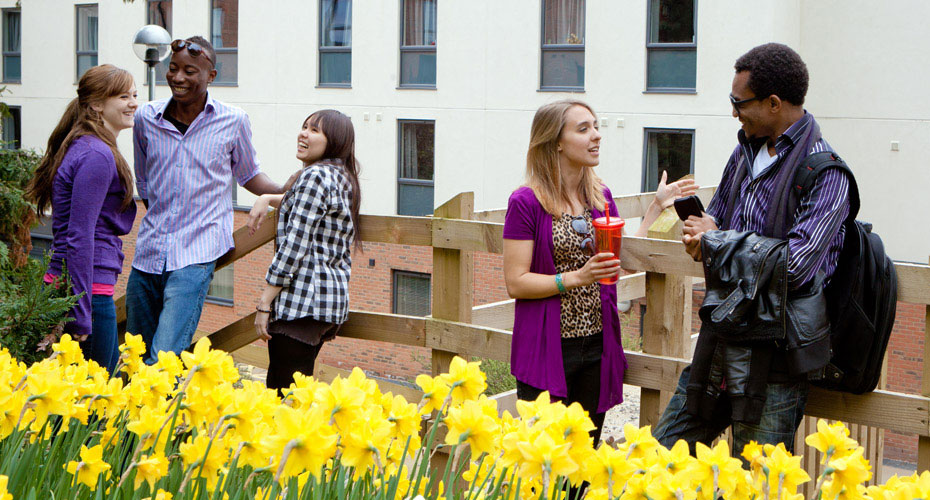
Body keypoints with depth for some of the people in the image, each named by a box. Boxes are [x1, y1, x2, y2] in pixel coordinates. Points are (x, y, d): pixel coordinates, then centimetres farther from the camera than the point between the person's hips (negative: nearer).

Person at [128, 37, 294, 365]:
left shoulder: (233, 121, 0)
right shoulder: (146, 118, 6)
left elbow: (248, 175, 15)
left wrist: (285, 191, 0)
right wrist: (157, 221, 14)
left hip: (196, 254, -4)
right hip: (149, 251, 4)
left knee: (164, 358, -18)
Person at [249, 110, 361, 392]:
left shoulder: (316, 175, -11)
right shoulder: (344, 179, 18)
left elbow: (294, 246, -16)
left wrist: (264, 303, -14)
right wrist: (267, 199, 23)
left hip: (303, 299, -10)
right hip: (333, 297, 10)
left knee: (281, 391, -10)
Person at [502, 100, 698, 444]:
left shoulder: (601, 197, 9)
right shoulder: (526, 202, -10)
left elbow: (626, 259, 13)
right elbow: (515, 283, -12)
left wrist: (655, 208, 11)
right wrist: (577, 278, -21)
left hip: (597, 347, 6)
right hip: (548, 348, -5)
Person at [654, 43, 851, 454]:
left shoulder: (825, 173, -15)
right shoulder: (746, 151, 10)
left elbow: (796, 263, -25)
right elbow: (713, 216, 24)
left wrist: (716, 239, -12)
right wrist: (701, 239, -2)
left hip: (772, 355, -8)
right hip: (721, 339, 8)